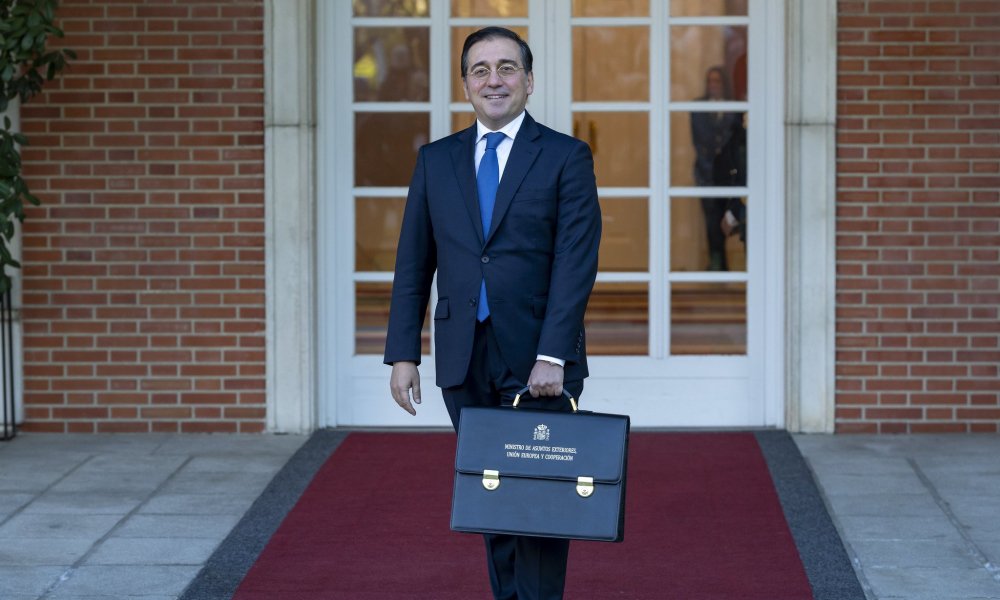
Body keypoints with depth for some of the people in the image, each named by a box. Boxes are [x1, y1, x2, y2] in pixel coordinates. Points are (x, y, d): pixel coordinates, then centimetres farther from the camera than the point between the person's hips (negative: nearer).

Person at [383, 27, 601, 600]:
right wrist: (403, 353, 2)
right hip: (465, 360, 4)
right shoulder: (436, 160, 11)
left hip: (538, 363, -4)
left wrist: (552, 356, -17)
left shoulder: (566, 157, -1)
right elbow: (413, 265, 11)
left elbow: (576, 263, -9)